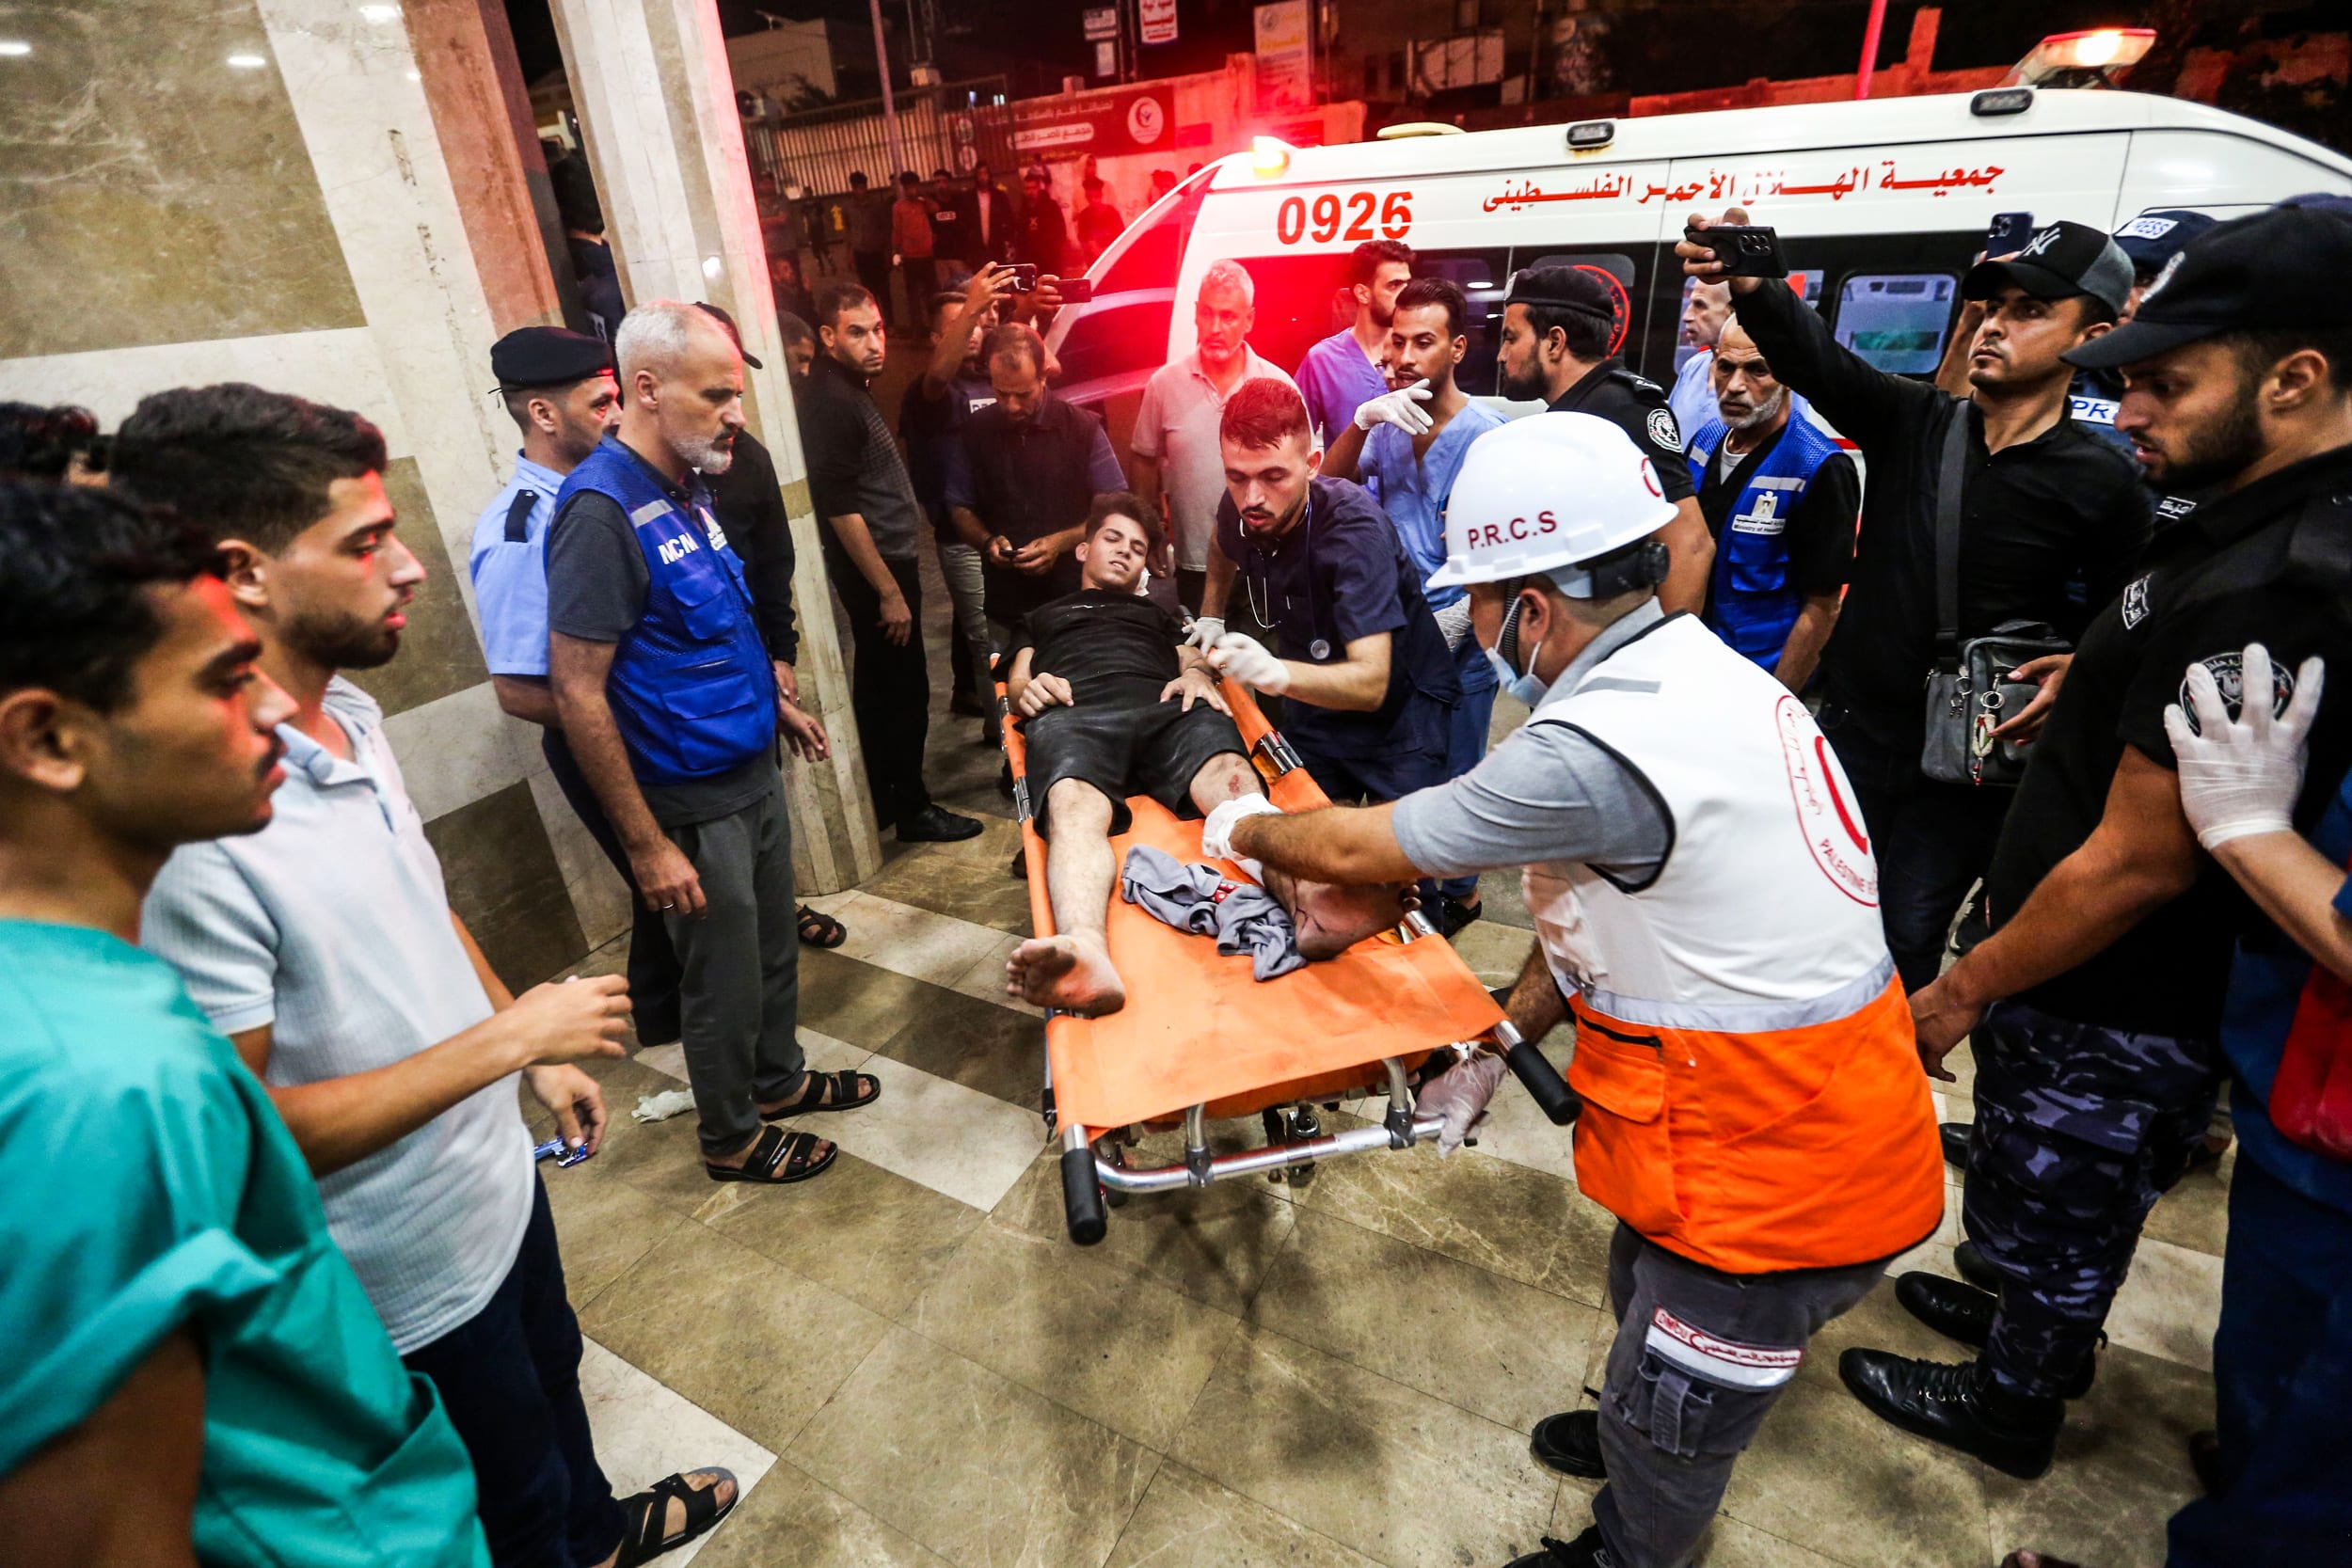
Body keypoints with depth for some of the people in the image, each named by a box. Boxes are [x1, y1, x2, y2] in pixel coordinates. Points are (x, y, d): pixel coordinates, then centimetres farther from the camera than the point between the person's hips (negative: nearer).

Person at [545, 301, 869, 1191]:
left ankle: (779, 1078, 45)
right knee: (726, 981, 9)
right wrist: (647, 843, -21)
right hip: (694, 804, -8)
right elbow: (577, 696, -22)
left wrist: (774, 701, 23)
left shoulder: (685, 485, 6)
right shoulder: (601, 510, -22)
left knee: (773, 948, 23)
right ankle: (733, 1139, 32)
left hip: (752, 769, 8)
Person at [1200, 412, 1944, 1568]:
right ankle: (1629, 1435, 61)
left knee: (1670, 1435, 18)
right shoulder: (1701, 671, -1)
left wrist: (1245, 830, 2)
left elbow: (1361, 848, -19)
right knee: (1646, 1303, 33)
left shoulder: (1590, 751, -33)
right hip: (1822, 1114, 9)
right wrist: (1500, 1045, 11)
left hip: (1774, 1170, -9)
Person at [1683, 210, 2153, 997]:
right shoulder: (1910, 420, 0)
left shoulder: (2102, 483, -3)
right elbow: (1817, 358, -19)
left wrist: (2075, 675, -17)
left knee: (1905, 941, 5)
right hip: (1854, 730, 2)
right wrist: (1752, 288, -37)